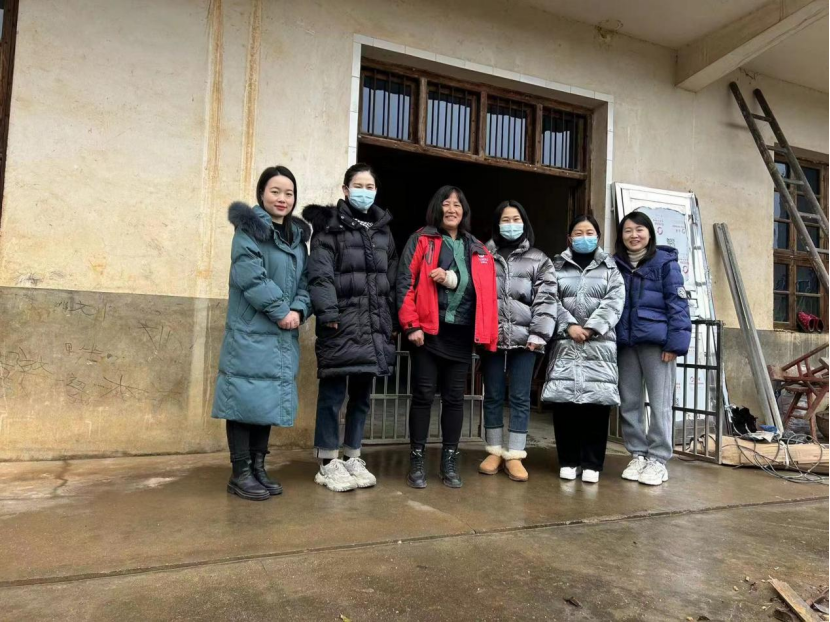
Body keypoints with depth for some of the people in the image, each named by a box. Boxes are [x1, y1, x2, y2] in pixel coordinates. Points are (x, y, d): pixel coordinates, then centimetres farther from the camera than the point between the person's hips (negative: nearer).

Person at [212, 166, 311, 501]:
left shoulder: (297, 236, 15)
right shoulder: (249, 229, -5)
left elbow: (304, 281, 10)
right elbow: (250, 275, -17)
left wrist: (298, 310, -8)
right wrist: (281, 311, -16)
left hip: (282, 334, 7)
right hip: (250, 331, -6)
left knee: (271, 399, 10)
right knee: (247, 398, -3)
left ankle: (258, 467, 22)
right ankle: (240, 473, 8)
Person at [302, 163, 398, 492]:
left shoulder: (383, 231, 18)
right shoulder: (329, 226, 1)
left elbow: (392, 279, 18)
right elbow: (320, 274, -9)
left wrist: (391, 320, 14)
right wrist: (328, 312, -19)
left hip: (373, 325, 6)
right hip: (342, 323, -5)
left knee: (362, 394, 11)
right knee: (333, 393, -1)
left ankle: (353, 458, 24)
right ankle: (328, 463, 12)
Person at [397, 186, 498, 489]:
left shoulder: (477, 249, 14)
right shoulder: (422, 240, 2)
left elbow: (485, 290, 7)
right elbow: (405, 282, -5)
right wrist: (412, 324, -12)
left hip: (462, 333, 3)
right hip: (429, 330, -3)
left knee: (454, 398, 9)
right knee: (423, 396, 3)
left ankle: (449, 463, 20)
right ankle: (417, 462, 14)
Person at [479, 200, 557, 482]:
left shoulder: (539, 260, 9)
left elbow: (546, 299, 1)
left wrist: (538, 334, -9)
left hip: (524, 338, -1)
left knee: (520, 398, 3)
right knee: (493, 396, 8)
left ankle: (514, 455, 13)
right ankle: (495, 452, 21)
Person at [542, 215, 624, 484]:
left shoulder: (610, 267, 15)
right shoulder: (558, 265, 15)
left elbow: (614, 302, 1)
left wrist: (591, 328, -12)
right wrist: (569, 326, -13)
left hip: (600, 343, 0)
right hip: (565, 342, 0)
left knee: (597, 402, -3)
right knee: (564, 401, -2)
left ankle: (592, 463, 7)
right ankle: (568, 461, 10)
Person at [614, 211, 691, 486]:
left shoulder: (665, 262, -2)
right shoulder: (615, 265, 9)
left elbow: (677, 304, -6)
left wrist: (675, 342, -13)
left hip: (656, 342, -4)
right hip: (625, 343, 4)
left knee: (660, 404, 2)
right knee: (629, 403, 10)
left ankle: (658, 460, 13)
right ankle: (638, 455, 24)